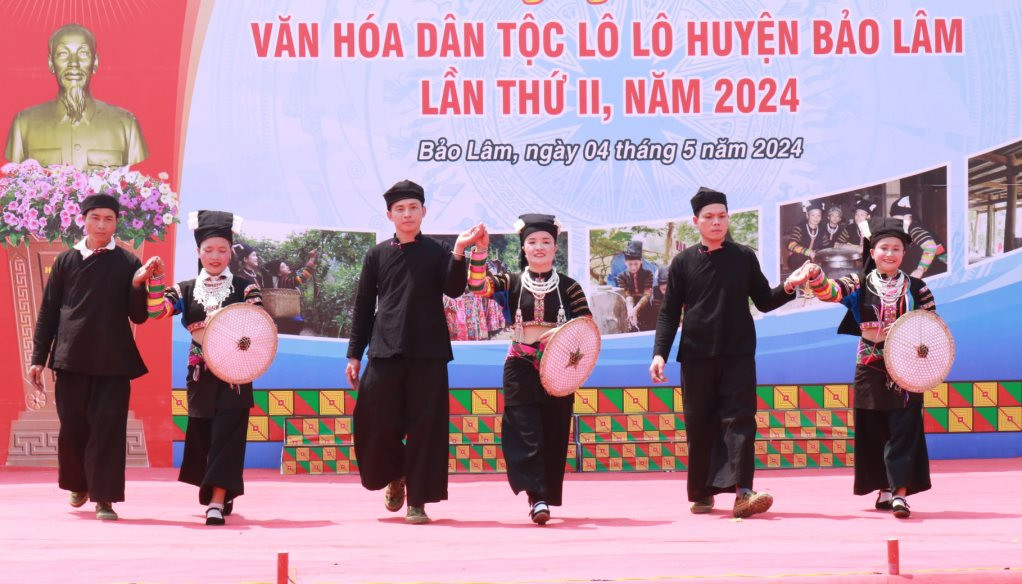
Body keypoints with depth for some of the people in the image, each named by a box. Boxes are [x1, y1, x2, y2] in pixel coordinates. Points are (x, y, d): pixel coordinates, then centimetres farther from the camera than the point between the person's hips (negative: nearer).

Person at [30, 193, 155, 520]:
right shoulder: (66, 261, 6)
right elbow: (48, 312, 9)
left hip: (113, 361, -1)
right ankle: (78, 484, 31)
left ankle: (104, 497, 1)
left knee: (108, 428, -5)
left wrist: (138, 285, -14)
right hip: (71, 359, 1)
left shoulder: (128, 263, 3)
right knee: (72, 428, 8)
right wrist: (39, 358, 6)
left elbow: (138, 316, 3)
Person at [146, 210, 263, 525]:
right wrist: (156, 279, -21)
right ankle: (220, 495, 27)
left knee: (226, 434, -10)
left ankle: (217, 502, -14)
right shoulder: (186, 290, 7)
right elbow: (156, 309, -7)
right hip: (200, 374, 3)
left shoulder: (244, 287, 1)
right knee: (202, 434, 10)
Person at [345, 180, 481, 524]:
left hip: (428, 353, -1)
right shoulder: (377, 255, 10)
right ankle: (394, 478, 28)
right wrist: (354, 354, 8)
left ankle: (418, 500, 6)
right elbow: (363, 306, 11)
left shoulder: (437, 253, 6)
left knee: (425, 427, -2)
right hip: (385, 352, 1)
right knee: (376, 424, -1)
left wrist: (459, 254, -23)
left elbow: (454, 289, -8)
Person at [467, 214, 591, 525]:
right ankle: (537, 497, -17)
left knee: (554, 435, 2)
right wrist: (481, 250, -19)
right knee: (525, 434, -12)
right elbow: (478, 286, -11)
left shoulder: (568, 287, 5)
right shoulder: (512, 283, 5)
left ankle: (546, 497, 13)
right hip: (521, 368, 0)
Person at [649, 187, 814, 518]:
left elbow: (763, 302, 12)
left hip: (738, 354, 0)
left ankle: (742, 492, -21)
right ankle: (701, 494, 16)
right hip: (696, 356, 0)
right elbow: (669, 313, 7)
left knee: (739, 419, -12)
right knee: (699, 425, 4)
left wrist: (788, 288, -7)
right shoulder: (683, 262, 6)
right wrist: (659, 353, -3)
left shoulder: (744, 257, 8)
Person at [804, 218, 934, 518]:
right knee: (873, 431, 6)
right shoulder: (859, 285, 2)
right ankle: (884, 489, 19)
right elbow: (829, 291, -14)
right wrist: (815, 275, -35)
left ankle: (900, 492, -11)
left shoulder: (916, 288, 3)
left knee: (904, 431, -8)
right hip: (871, 372, 1)